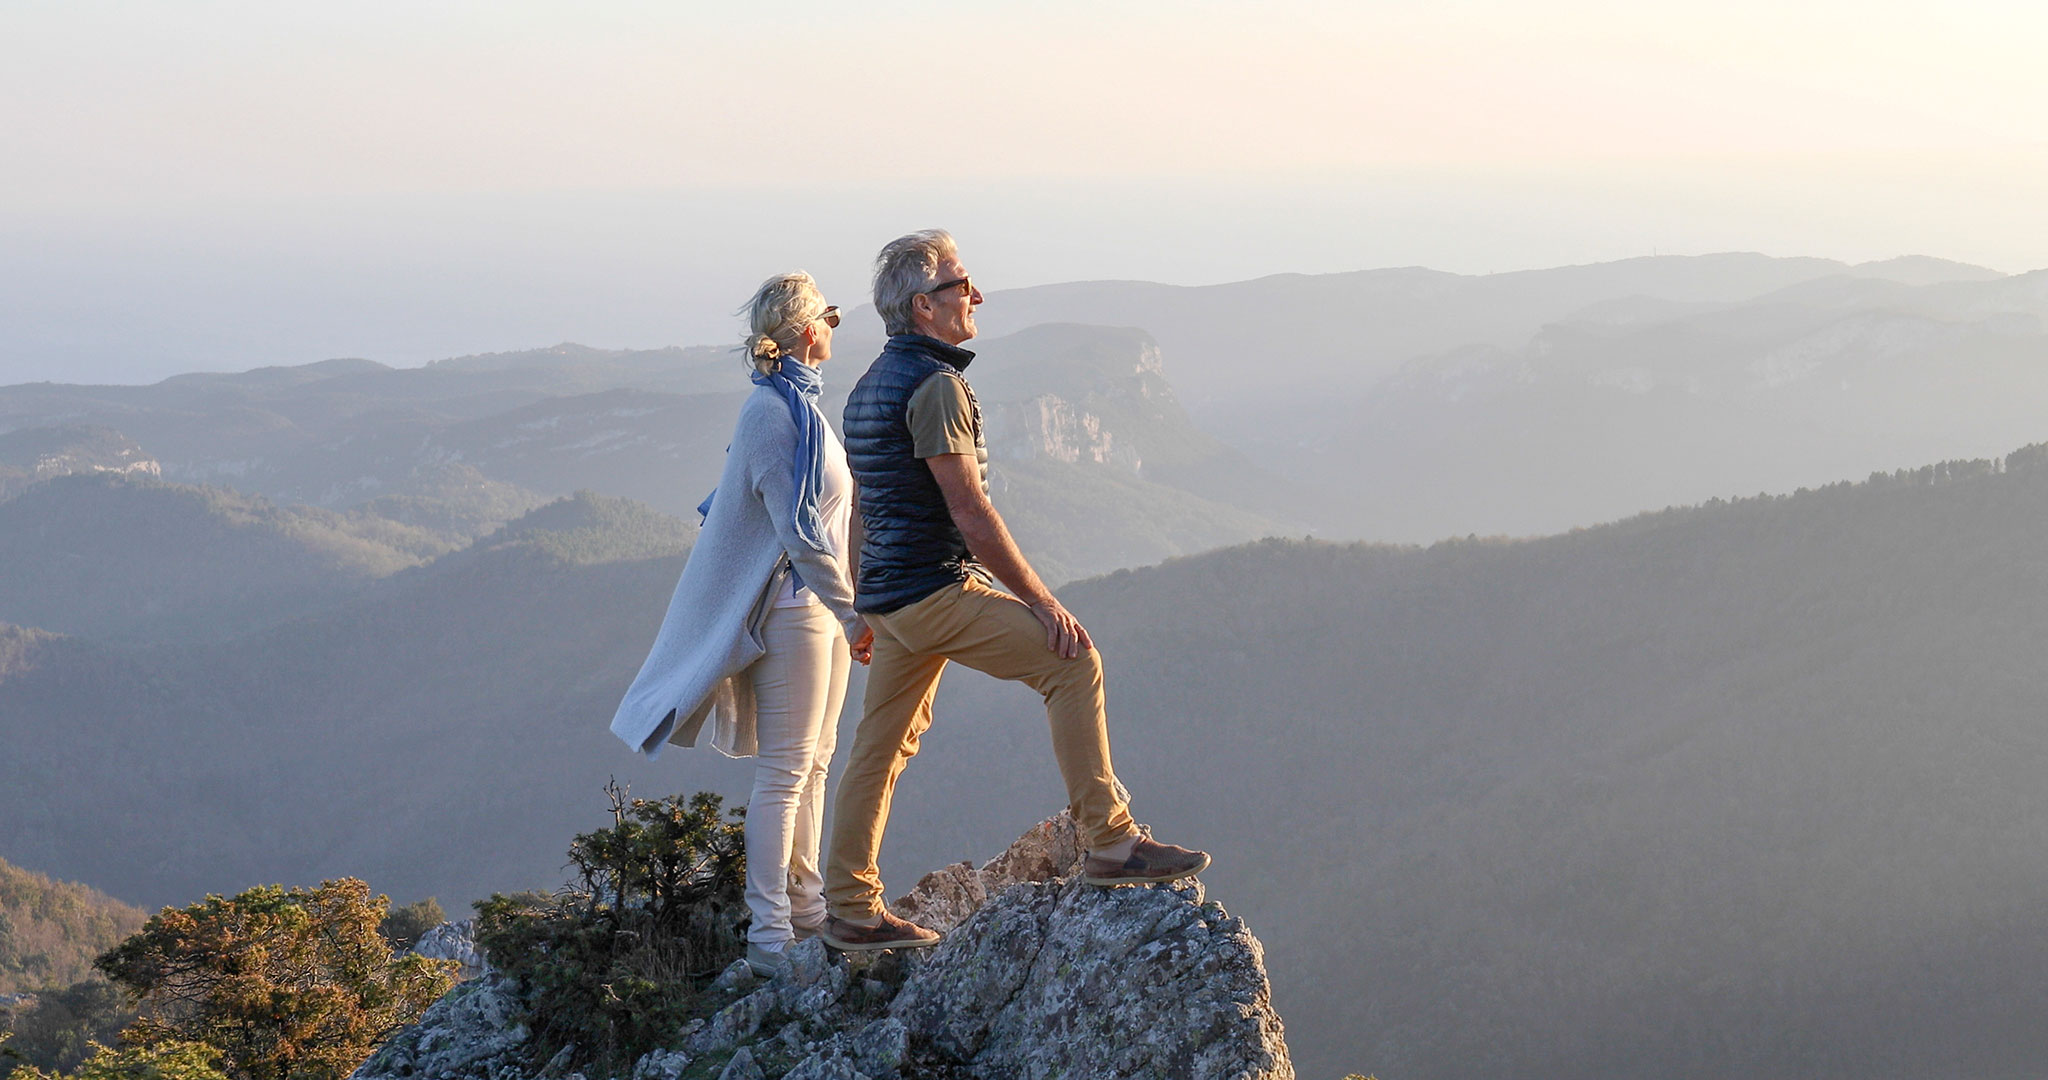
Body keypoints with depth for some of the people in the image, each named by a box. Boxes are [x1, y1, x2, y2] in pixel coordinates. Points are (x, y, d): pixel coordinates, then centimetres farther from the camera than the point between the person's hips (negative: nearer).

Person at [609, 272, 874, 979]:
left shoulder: (799, 404, 13)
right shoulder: (773, 411, -17)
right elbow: (800, 529, -21)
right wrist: (852, 615, -22)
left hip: (823, 604, 10)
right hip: (795, 606, -10)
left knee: (813, 762, 15)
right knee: (784, 772, -8)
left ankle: (805, 903, 24)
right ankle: (769, 936, -5)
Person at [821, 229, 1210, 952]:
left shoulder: (871, 385, 17)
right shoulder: (934, 384, -15)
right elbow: (970, 512, -19)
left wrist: (867, 613, 29)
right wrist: (1041, 601, -16)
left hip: (887, 594, 10)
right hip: (936, 590, -10)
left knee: (881, 747, 13)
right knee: (1071, 661, -13)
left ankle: (851, 910, 17)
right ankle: (1109, 843, -15)